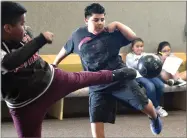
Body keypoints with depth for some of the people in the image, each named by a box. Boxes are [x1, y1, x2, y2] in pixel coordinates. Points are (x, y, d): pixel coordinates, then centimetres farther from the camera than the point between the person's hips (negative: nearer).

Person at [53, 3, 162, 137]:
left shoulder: (111, 33, -6)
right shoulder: (78, 35, 2)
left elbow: (133, 37, -13)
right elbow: (65, 50, 19)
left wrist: (117, 24, -18)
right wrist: (54, 64, 29)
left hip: (121, 78, -1)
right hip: (97, 86, 2)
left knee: (143, 104, 3)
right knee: (96, 120, -4)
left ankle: (155, 118, 40)